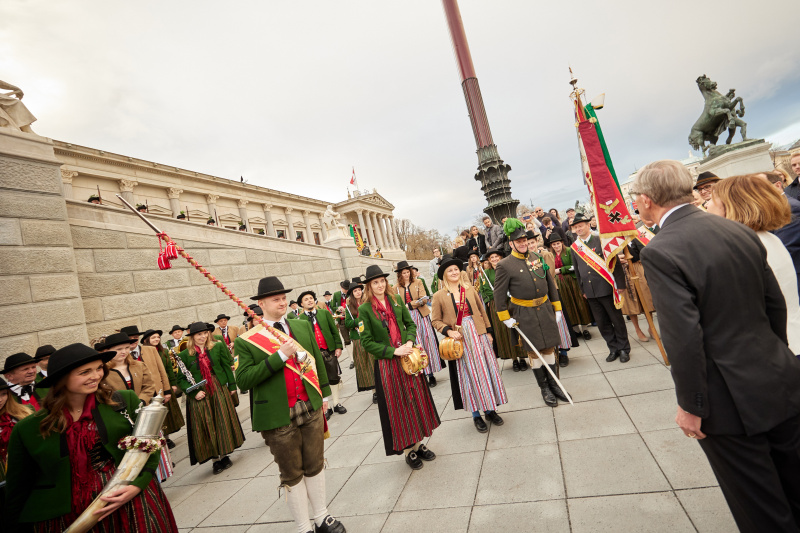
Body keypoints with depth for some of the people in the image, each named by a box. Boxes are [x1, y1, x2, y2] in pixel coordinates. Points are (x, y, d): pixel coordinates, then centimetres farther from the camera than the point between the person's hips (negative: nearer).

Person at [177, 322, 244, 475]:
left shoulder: (218, 347, 1)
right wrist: (194, 392, -14)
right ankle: (216, 459, 18)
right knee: (206, 427, 5)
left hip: (219, 390, 1)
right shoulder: (184, 355, -3)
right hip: (200, 395, -1)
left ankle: (224, 455, 23)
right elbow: (181, 379, -1)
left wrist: (232, 386, 3)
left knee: (223, 422, 7)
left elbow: (226, 367, 5)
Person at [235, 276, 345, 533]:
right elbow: (243, 379, -16)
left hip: (311, 408, 4)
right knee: (292, 474, 12)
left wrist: (324, 394, 13)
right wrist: (280, 356, -22)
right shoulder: (246, 341, -8)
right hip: (278, 417, -3)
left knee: (315, 466, 16)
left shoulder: (303, 326, 5)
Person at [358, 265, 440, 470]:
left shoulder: (396, 300, 4)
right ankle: (408, 450, 22)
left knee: (416, 400, 11)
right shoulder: (365, 309, -8)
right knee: (398, 406, 6)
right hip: (387, 363, -4)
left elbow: (410, 324, 10)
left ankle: (418, 442, 29)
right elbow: (367, 342, -9)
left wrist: (409, 342, -9)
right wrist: (394, 351, -15)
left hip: (408, 358, 4)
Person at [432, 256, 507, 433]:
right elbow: (436, 321, 0)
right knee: (469, 374, 4)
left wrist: (489, 331, 6)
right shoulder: (439, 296, -2)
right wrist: (448, 331, -15)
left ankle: (490, 409, 24)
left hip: (478, 334, 3)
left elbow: (482, 311, 10)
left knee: (487, 370, 7)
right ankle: (476, 415, 18)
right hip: (459, 339, -2)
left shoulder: (469, 289, 6)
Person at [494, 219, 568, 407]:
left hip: (545, 308, 5)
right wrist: (505, 317, -7)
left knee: (549, 347, 12)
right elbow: (499, 293, -8)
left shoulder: (537, 258, 5)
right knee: (534, 351, 6)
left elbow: (550, 283, 12)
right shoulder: (504, 266, -11)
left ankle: (554, 384, 28)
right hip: (525, 313, -4)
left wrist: (557, 307, 12)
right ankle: (544, 388, 21)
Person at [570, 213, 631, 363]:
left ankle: (624, 349, 22)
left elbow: (615, 262, -4)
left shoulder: (601, 240, -4)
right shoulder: (574, 247, 7)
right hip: (590, 292, 4)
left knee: (617, 319, 7)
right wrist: (582, 290, 13)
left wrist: (620, 284, -8)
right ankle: (613, 349, 24)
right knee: (601, 322, 10)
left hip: (606, 288, -4)